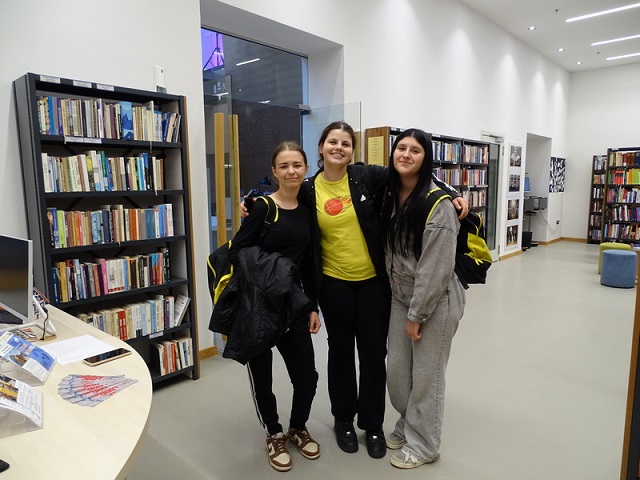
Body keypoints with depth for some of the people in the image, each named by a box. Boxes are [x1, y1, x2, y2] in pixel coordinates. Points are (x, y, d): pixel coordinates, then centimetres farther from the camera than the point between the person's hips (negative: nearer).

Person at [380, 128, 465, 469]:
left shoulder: (438, 204, -19)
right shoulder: (389, 196, 3)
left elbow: (436, 266, -20)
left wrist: (417, 314, -16)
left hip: (435, 301, -6)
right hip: (400, 298, 6)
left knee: (426, 375, 8)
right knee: (396, 370, 15)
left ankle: (423, 444, 30)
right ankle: (407, 425, 41)